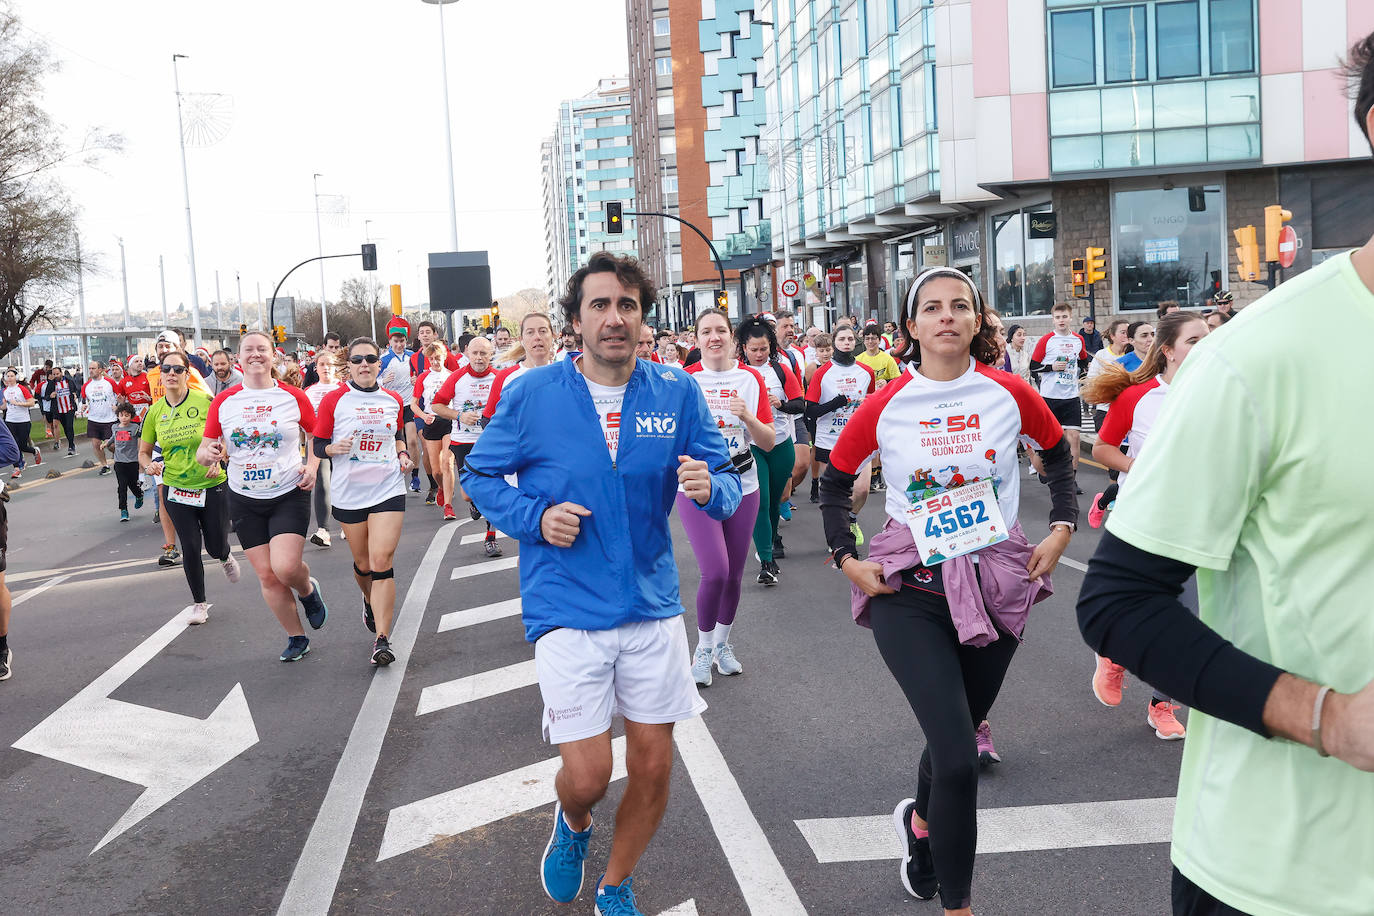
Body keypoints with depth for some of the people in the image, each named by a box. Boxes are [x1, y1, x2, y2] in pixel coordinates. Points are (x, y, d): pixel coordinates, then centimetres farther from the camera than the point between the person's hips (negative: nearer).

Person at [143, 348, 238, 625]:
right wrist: (149, 465, -11)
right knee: (191, 548, 1)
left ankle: (226, 558, 45)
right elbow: (144, 451, 11)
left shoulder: (205, 402, -10)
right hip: (176, 489, 2)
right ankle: (199, 602, 21)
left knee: (216, 547, 6)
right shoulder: (155, 411, 0)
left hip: (212, 485, -2)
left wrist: (218, 460, -18)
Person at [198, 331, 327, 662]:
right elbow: (205, 449, 5)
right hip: (244, 499, 3)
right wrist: (208, 454, -19)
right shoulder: (223, 402, 1)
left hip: (289, 494, -3)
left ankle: (309, 590, 18)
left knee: (285, 567, -18)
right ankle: (296, 637, 23)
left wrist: (312, 466, -9)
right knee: (266, 575, 5)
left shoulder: (293, 396, -3)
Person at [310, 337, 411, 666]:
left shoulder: (393, 400, 7)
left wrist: (403, 454, 4)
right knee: (363, 563, 12)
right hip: (349, 492, 0)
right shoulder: (334, 399, -3)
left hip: (388, 489, 0)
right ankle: (370, 602, 47)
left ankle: (382, 639, -10)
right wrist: (334, 448, -21)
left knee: (382, 559, -12)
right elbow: (318, 445, 0)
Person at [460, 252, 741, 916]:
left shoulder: (678, 392, -2)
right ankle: (572, 825, 37)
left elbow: (726, 481, 0)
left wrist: (710, 488, -24)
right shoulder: (531, 394, -6)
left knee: (653, 767, 10)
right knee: (588, 775, -3)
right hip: (567, 610, -2)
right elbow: (480, 475, 4)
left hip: (652, 606, 3)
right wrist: (535, 517, -13)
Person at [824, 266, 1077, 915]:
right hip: (909, 590, -2)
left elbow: (1058, 454, 16)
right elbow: (835, 482, 8)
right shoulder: (884, 407, -6)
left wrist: (1062, 527, 6)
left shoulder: (1010, 394, -3)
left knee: (959, 734, 18)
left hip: (996, 582, 3)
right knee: (959, 760, -12)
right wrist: (846, 558, -1)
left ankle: (920, 820, 52)